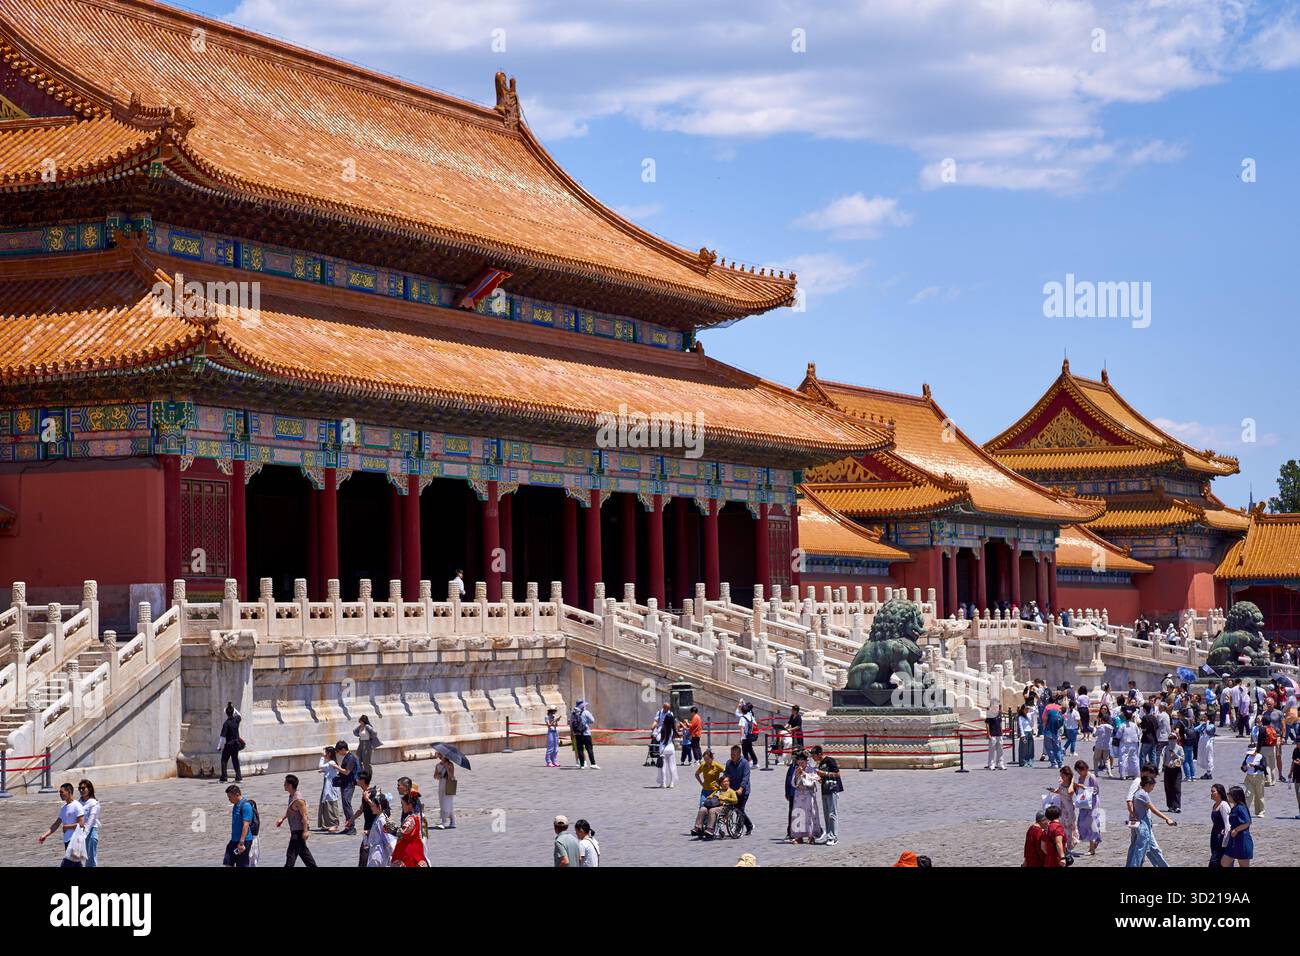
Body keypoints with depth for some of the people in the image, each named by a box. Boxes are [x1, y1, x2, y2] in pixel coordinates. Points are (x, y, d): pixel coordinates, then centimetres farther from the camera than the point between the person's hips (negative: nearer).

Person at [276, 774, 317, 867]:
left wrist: (305, 831, -24)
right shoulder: (291, 796, 8)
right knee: (302, 850, 19)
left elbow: (304, 815, -23)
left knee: (291, 853, -7)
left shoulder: (298, 800, -23)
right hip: (294, 829, 10)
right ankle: (313, 866, 29)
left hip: (299, 830, -10)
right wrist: (282, 819, 14)